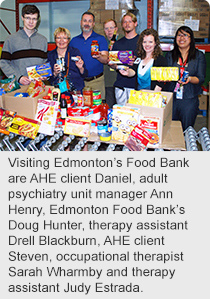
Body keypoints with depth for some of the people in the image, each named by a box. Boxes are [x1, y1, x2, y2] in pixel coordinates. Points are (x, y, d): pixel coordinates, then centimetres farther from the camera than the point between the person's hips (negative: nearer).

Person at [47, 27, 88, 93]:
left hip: (75, 89, -2)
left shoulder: (75, 52, 6)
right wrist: (55, 73, -8)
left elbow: (84, 75, 4)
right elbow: (49, 79, 11)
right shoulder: (50, 55, 11)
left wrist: (81, 68, -15)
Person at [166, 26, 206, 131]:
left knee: (186, 132, 4)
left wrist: (189, 79, -24)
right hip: (171, 98, 2)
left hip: (190, 100, -2)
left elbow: (201, 78, -3)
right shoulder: (170, 55, 10)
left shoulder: (199, 56, 3)